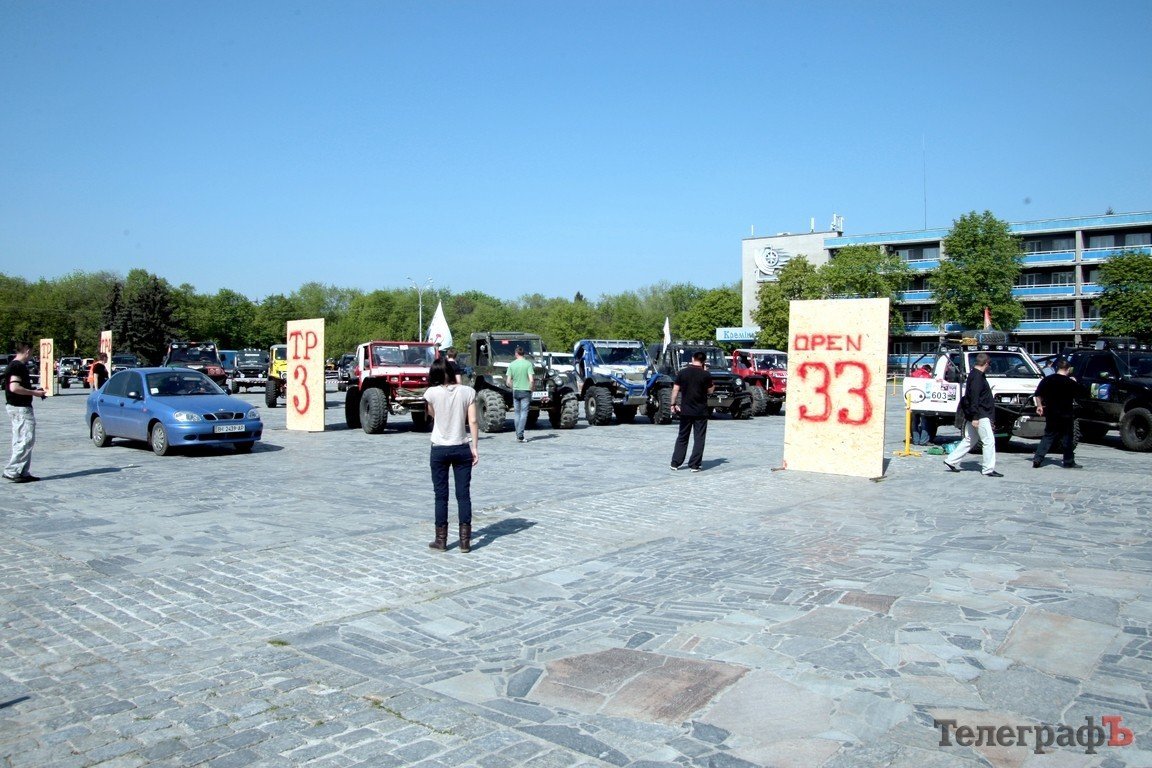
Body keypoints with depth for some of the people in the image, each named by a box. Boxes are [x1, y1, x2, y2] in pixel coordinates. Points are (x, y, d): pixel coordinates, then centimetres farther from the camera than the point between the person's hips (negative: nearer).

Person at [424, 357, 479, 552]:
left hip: (439, 450, -1)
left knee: (441, 496, 8)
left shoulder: (432, 393, -7)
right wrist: (475, 448, -2)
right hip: (462, 448, 1)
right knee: (463, 495, 6)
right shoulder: (467, 392, -5)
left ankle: (441, 539, 14)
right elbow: (473, 422, -6)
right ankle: (465, 540, 7)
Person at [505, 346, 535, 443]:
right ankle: (520, 435, -10)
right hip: (525, 391, -3)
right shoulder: (528, 364, -6)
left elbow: (508, 382, 0)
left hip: (516, 391, 3)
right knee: (524, 413, -2)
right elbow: (531, 380, -14)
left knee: (517, 413, 13)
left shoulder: (512, 365, 2)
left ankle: (518, 435, 15)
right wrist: (530, 389, 1)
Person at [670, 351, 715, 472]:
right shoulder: (706, 374, -8)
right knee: (699, 438, 5)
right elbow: (710, 391, 4)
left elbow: (675, 389, -2)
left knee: (682, 437, 12)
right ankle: (694, 465, 1)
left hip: (685, 410, 3)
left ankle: (675, 463, 11)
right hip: (701, 411, -2)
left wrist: (673, 404, 7)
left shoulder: (682, 372, -2)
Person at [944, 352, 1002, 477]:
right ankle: (988, 469, -1)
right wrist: (975, 417, -25)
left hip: (977, 415, 10)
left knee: (969, 440, 15)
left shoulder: (974, 375, 15)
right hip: (980, 415, -10)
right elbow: (974, 398, -23)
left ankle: (950, 461, 16)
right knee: (989, 441, -5)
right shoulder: (977, 377, -17)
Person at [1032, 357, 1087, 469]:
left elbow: (1038, 394, 5)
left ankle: (1037, 459, 0)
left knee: (1048, 436, 10)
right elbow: (1084, 393, -3)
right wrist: (1076, 383, 8)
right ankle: (1069, 462, 13)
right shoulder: (1070, 382, -10)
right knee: (1067, 439, 7)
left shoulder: (1047, 380, 1)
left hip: (1051, 414, 4)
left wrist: (1039, 405, 15)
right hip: (1066, 415, -4)